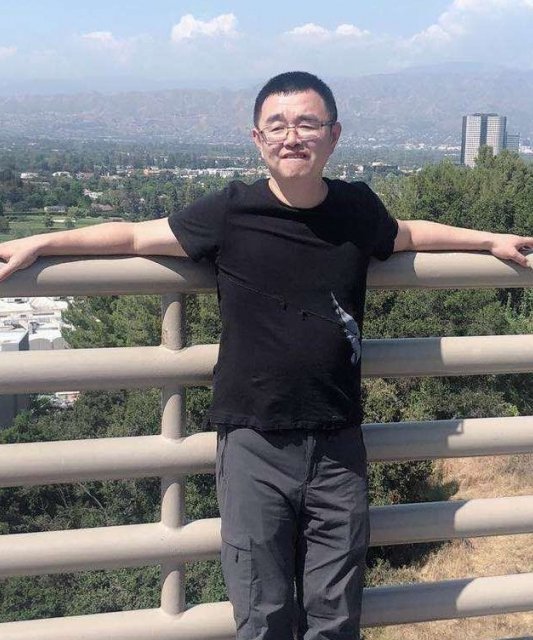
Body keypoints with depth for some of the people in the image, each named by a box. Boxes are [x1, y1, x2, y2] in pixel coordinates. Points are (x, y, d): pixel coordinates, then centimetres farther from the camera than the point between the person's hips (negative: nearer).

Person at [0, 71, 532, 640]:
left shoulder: (356, 209, 3)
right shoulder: (230, 213, -6)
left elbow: (407, 234, 25)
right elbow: (134, 236, 4)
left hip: (338, 445, 3)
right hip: (253, 444, -2)